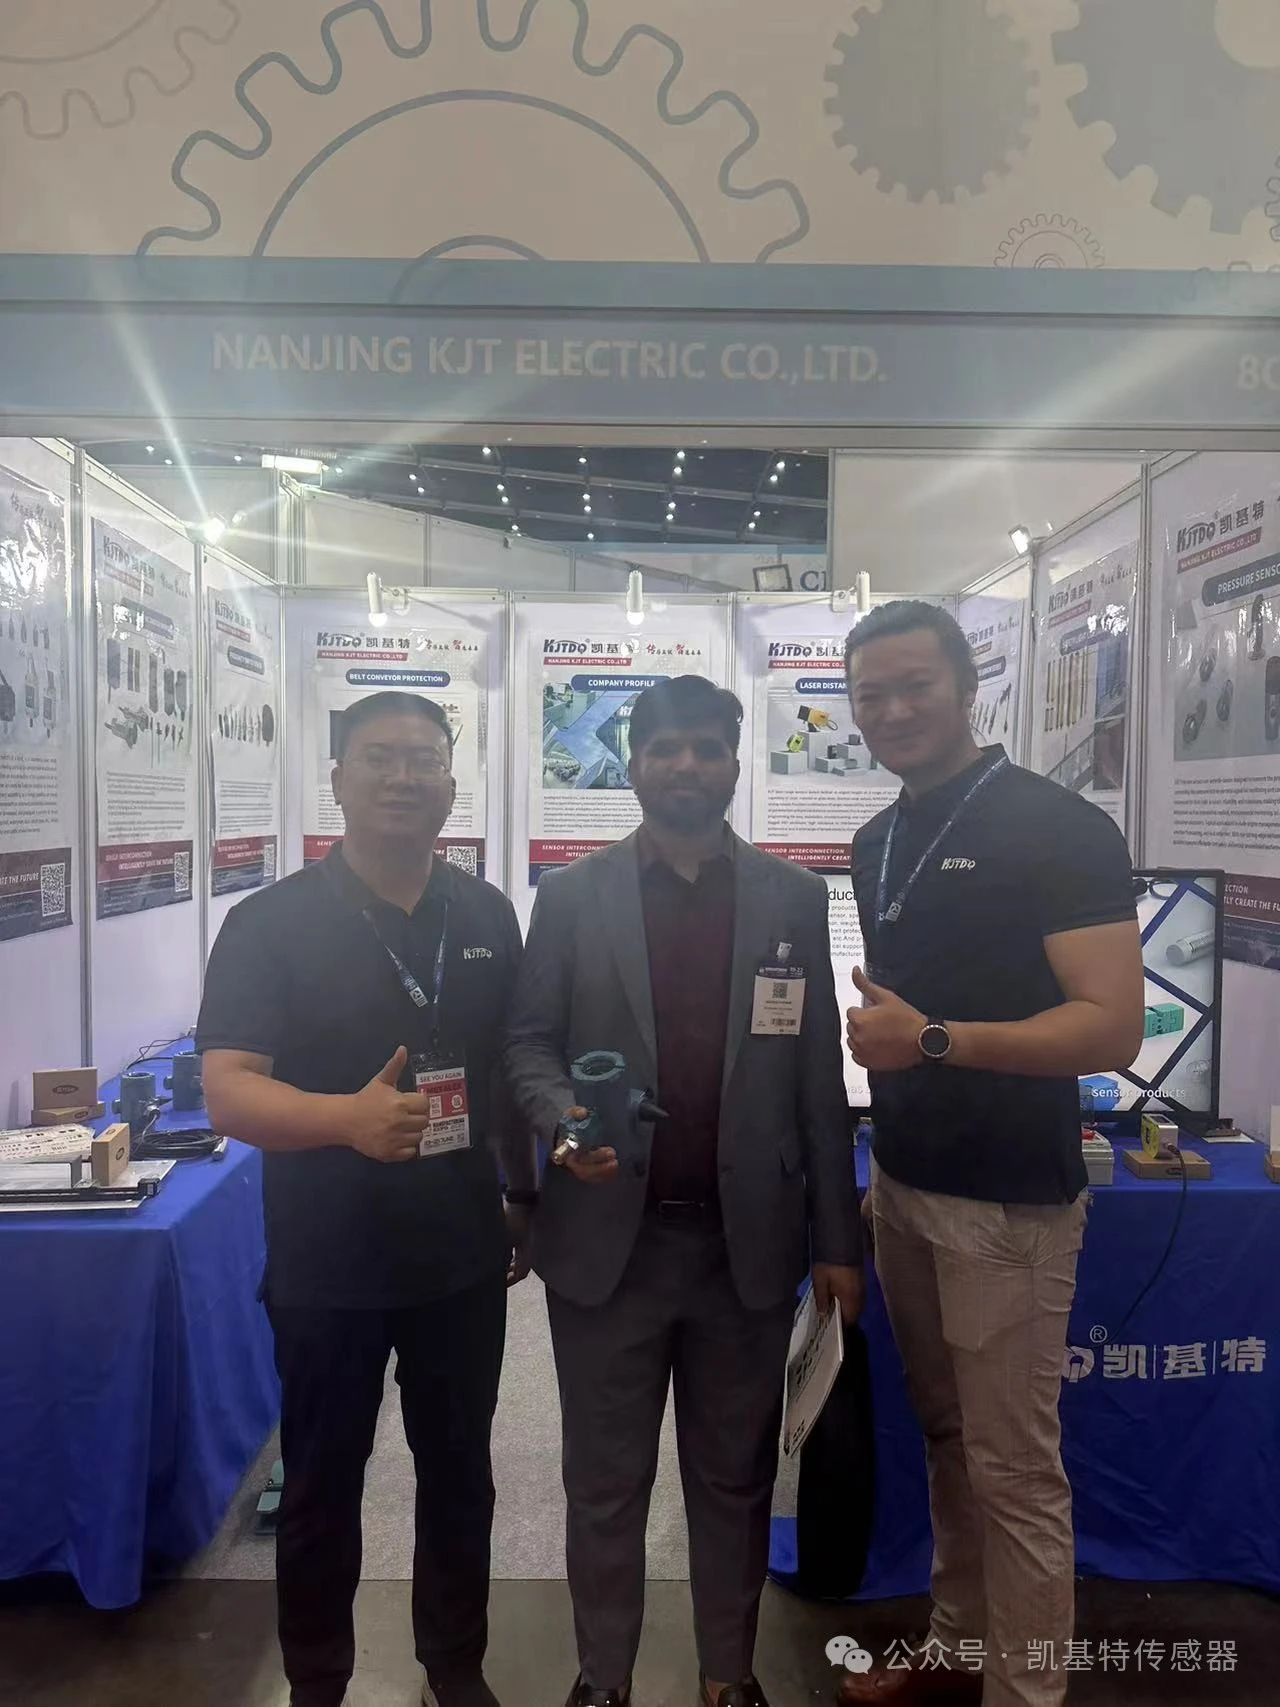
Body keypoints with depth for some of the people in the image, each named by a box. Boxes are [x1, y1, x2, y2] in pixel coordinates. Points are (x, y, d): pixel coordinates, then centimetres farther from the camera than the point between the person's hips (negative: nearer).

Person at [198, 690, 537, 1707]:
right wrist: (349, 1117, -35)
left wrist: (524, 1197, 13)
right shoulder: (271, 922, -11)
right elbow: (228, 1090, -17)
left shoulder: (488, 916, 1)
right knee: (322, 1487, 16)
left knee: (460, 1471, 19)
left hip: (464, 1254, 3)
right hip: (326, 1263, -3)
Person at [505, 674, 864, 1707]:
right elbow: (529, 1038, 3)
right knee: (605, 1482, 15)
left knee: (736, 1477, 17)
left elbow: (820, 1078, 2)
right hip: (608, 1238, 0)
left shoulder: (795, 899, 2)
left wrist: (837, 1239, 2)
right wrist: (561, 1115, -19)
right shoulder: (571, 897, 0)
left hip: (748, 1241, 1)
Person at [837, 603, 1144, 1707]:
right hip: (903, 1187, 7)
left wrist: (934, 1040, -27)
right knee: (946, 1441, 20)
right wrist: (879, 1170, 15)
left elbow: (1113, 1029, -20)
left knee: (1013, 1469, 5)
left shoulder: (1059, 828, -14)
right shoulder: (878, 844, 9)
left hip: (1009, 1202, -7)